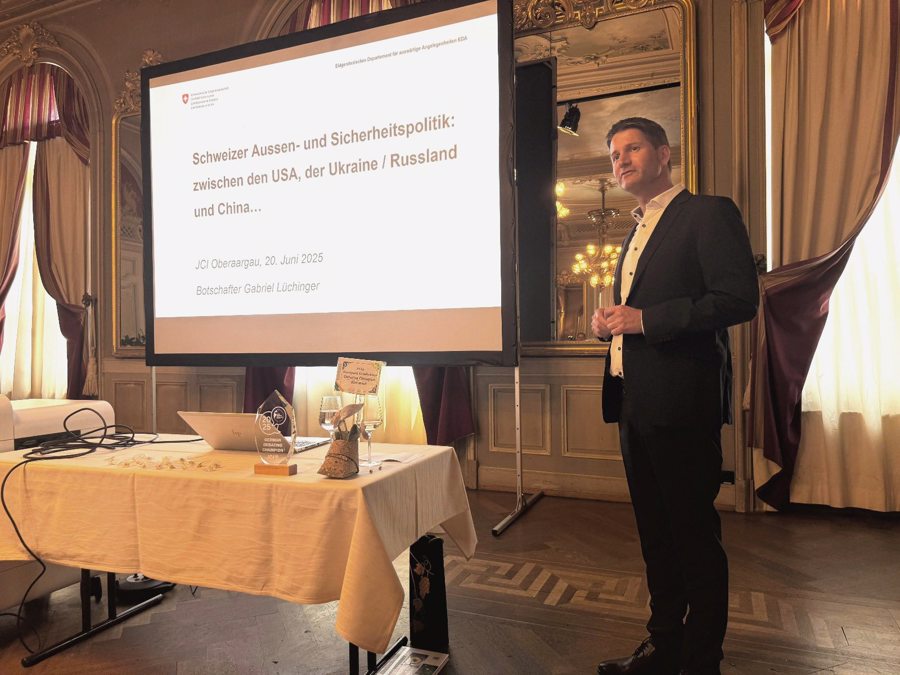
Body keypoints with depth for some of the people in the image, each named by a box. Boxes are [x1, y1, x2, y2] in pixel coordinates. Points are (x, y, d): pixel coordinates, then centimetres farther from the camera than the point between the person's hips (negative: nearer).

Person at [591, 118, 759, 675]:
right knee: (656, 531, 16)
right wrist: (610, 322, 6)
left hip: (681, 401, -8)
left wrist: (645, 319, -19)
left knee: (695, 535, 2)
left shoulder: (709, 214, -5)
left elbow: (741, 298, -16)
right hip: (635, 401, 9)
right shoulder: (636, 234, 21)